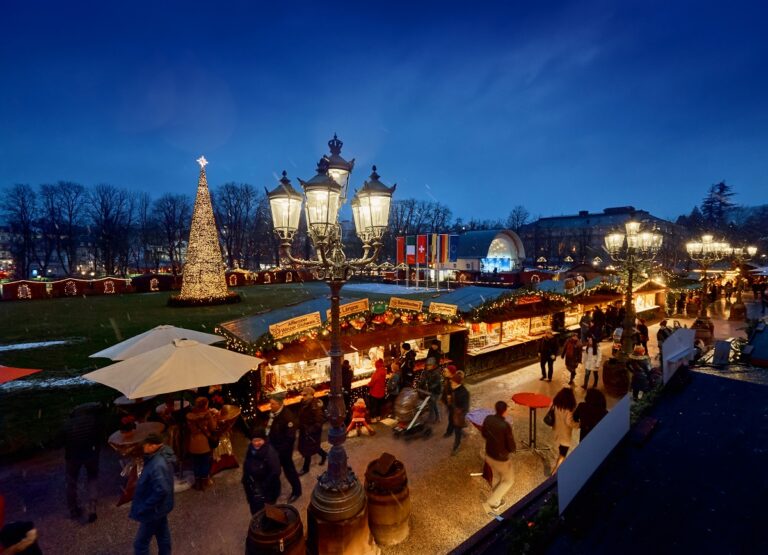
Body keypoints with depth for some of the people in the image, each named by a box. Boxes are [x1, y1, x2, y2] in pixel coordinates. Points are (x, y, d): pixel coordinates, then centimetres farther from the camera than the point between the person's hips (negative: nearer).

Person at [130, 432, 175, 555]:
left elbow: (161, 490, -34)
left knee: (141, 543, 9)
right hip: (161, 506, 9)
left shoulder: (157, 465, -34)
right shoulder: (162, 455, -5)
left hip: (153, 510, -9)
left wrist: (143, 508, -22)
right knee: (162, 534, 25)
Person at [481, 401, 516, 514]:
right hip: (501, 459, -6)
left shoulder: (488, 419, -13)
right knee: (509, 480, 21)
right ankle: (490, 503, 20)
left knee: (496, 476, 30)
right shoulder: (506, 426, -32)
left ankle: (496, 501, 48)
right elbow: (512, 448, -21)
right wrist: (510, 448, 0)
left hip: (489, 455, 6)